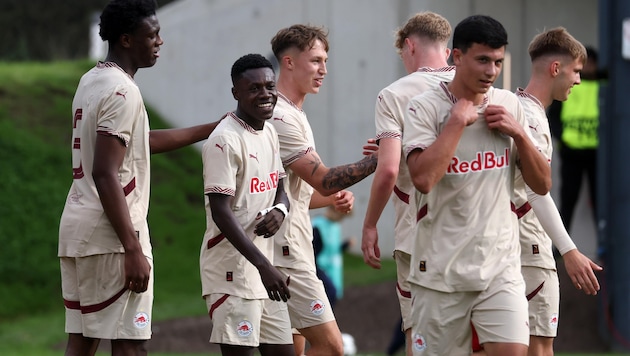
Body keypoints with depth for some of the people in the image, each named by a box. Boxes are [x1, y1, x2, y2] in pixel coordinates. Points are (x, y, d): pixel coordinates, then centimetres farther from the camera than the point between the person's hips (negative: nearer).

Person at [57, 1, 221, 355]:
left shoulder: (92, 80, 16)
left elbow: (140, 141, 27)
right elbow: (105, 175, -21)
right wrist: (133, 251, -22)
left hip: (77, 228, 9)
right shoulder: (122, 91, -14)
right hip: (110, 235, -9)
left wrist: (210, 130, 29)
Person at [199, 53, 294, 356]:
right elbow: (221, 212, -20)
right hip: (232, 268, -9)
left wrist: (279, 211, -4)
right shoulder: (225, 140, -15)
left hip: (263, 267, 9)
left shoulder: (270, 133, 12)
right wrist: (264, 266, -25)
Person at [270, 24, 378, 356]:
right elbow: (323, 179, -19)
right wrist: (378, 158, -21)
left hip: (293, 250, 11)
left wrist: (334, 197, 9)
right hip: (285, 252, -11)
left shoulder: (294, 116, 20)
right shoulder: (279, 117, -14)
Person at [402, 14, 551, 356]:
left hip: (501, 265, 3)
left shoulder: (509, 105, 8)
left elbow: (542, 185, 10)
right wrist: (458, 119, -17)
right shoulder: (425, 107, -6)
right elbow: (423, 178, -23)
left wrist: (519, 134, -5)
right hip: (441, 271, -3)